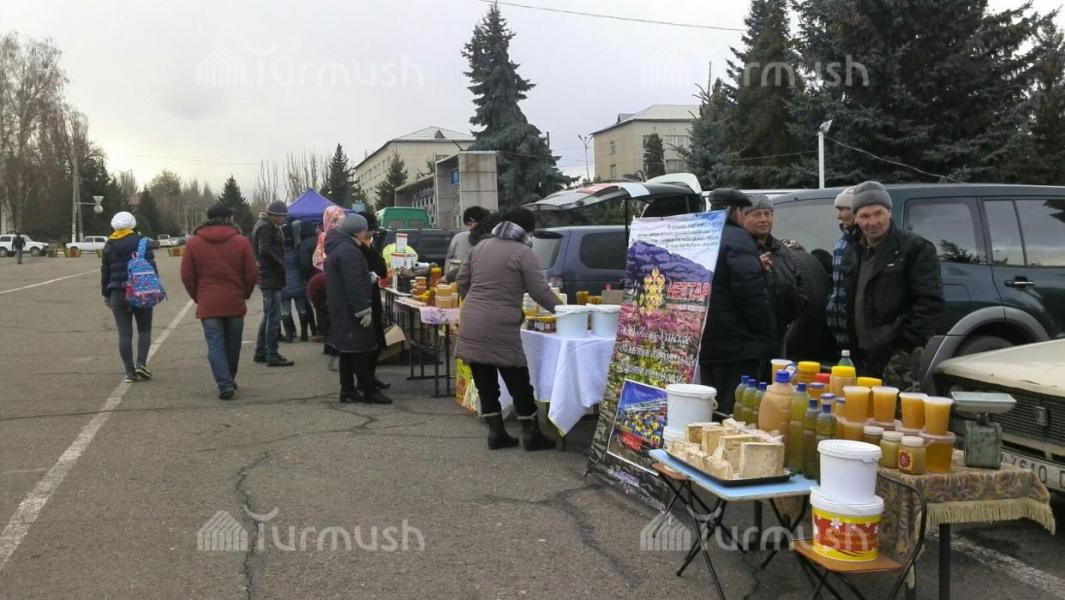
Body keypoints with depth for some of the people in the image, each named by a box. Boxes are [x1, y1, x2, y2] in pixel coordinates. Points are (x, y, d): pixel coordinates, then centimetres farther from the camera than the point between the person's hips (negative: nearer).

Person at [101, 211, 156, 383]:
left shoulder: (108, 246, 7)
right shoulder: (142, 242, -3)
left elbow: (105, 273, 11)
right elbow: (152, 267, -6)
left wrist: (106, 295, 20)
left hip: (118, 294, 2)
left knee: (124, 333, 3)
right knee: (144, 330, 9)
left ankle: (129, 372, 2)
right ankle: (141, 363, -8)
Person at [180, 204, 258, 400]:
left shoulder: (193, 243, 2)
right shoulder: (241, 242, -2)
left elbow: (187, 276, 2)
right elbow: (252, 275, -2)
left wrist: (198, 297, 14)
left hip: (208, 304, 0)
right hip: (235, 303, 0)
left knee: (215, 344, 1)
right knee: (232, 344, 14)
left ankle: (224, 384, -11)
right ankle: (229, 381, 26)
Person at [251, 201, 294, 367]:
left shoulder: (267, 226, 17)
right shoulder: (265, 227, -13)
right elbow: (264, 250, -24)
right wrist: (281, 265, -14)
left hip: (268, 278, 10)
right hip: (271, 278, -10)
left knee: (268, 316, 17)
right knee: (273, 317, -7)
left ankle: (261, 352, 25)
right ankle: (272, 356, -4)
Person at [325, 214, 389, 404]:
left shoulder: (336, 247, 15)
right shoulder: (348, 250, -19)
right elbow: (354, 283, -24)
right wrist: (364, 309, -23)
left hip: (340, 308, 11)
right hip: (351, 309, -10)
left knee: (348, 350, 13)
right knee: (360, 351, -5)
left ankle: (347, 390, 18)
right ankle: (369, 391, -1)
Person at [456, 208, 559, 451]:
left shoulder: (481, 246, 14)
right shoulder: (523, 253, -5)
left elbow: (462, 281, 19)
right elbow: (540, 291, -6)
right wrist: (560, 309, 10)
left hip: (471, 325, 6)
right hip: (499, 328, -6)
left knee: (485, 383, 11)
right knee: (519, 383, 5)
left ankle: (496, 433, 17)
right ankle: (531, 435, 13)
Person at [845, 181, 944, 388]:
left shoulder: (915, 248, -7)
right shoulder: (858, 251, 16)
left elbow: (930, 301, -14)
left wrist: (910, 342, -16)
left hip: (899, 355, -8)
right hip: (864, 355, 8)